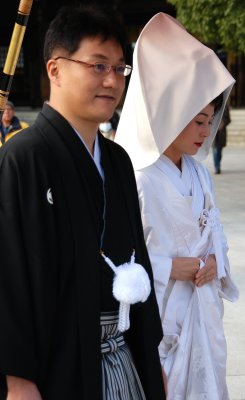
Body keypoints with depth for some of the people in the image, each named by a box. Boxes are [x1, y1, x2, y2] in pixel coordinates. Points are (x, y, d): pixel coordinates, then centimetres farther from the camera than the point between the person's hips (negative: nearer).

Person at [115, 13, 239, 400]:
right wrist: (167, 268, -19)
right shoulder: (133, 179, -19)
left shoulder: (198, 173, 6)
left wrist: (214, 260, -4)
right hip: (154, 313, -7)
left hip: (200, 309, 7)